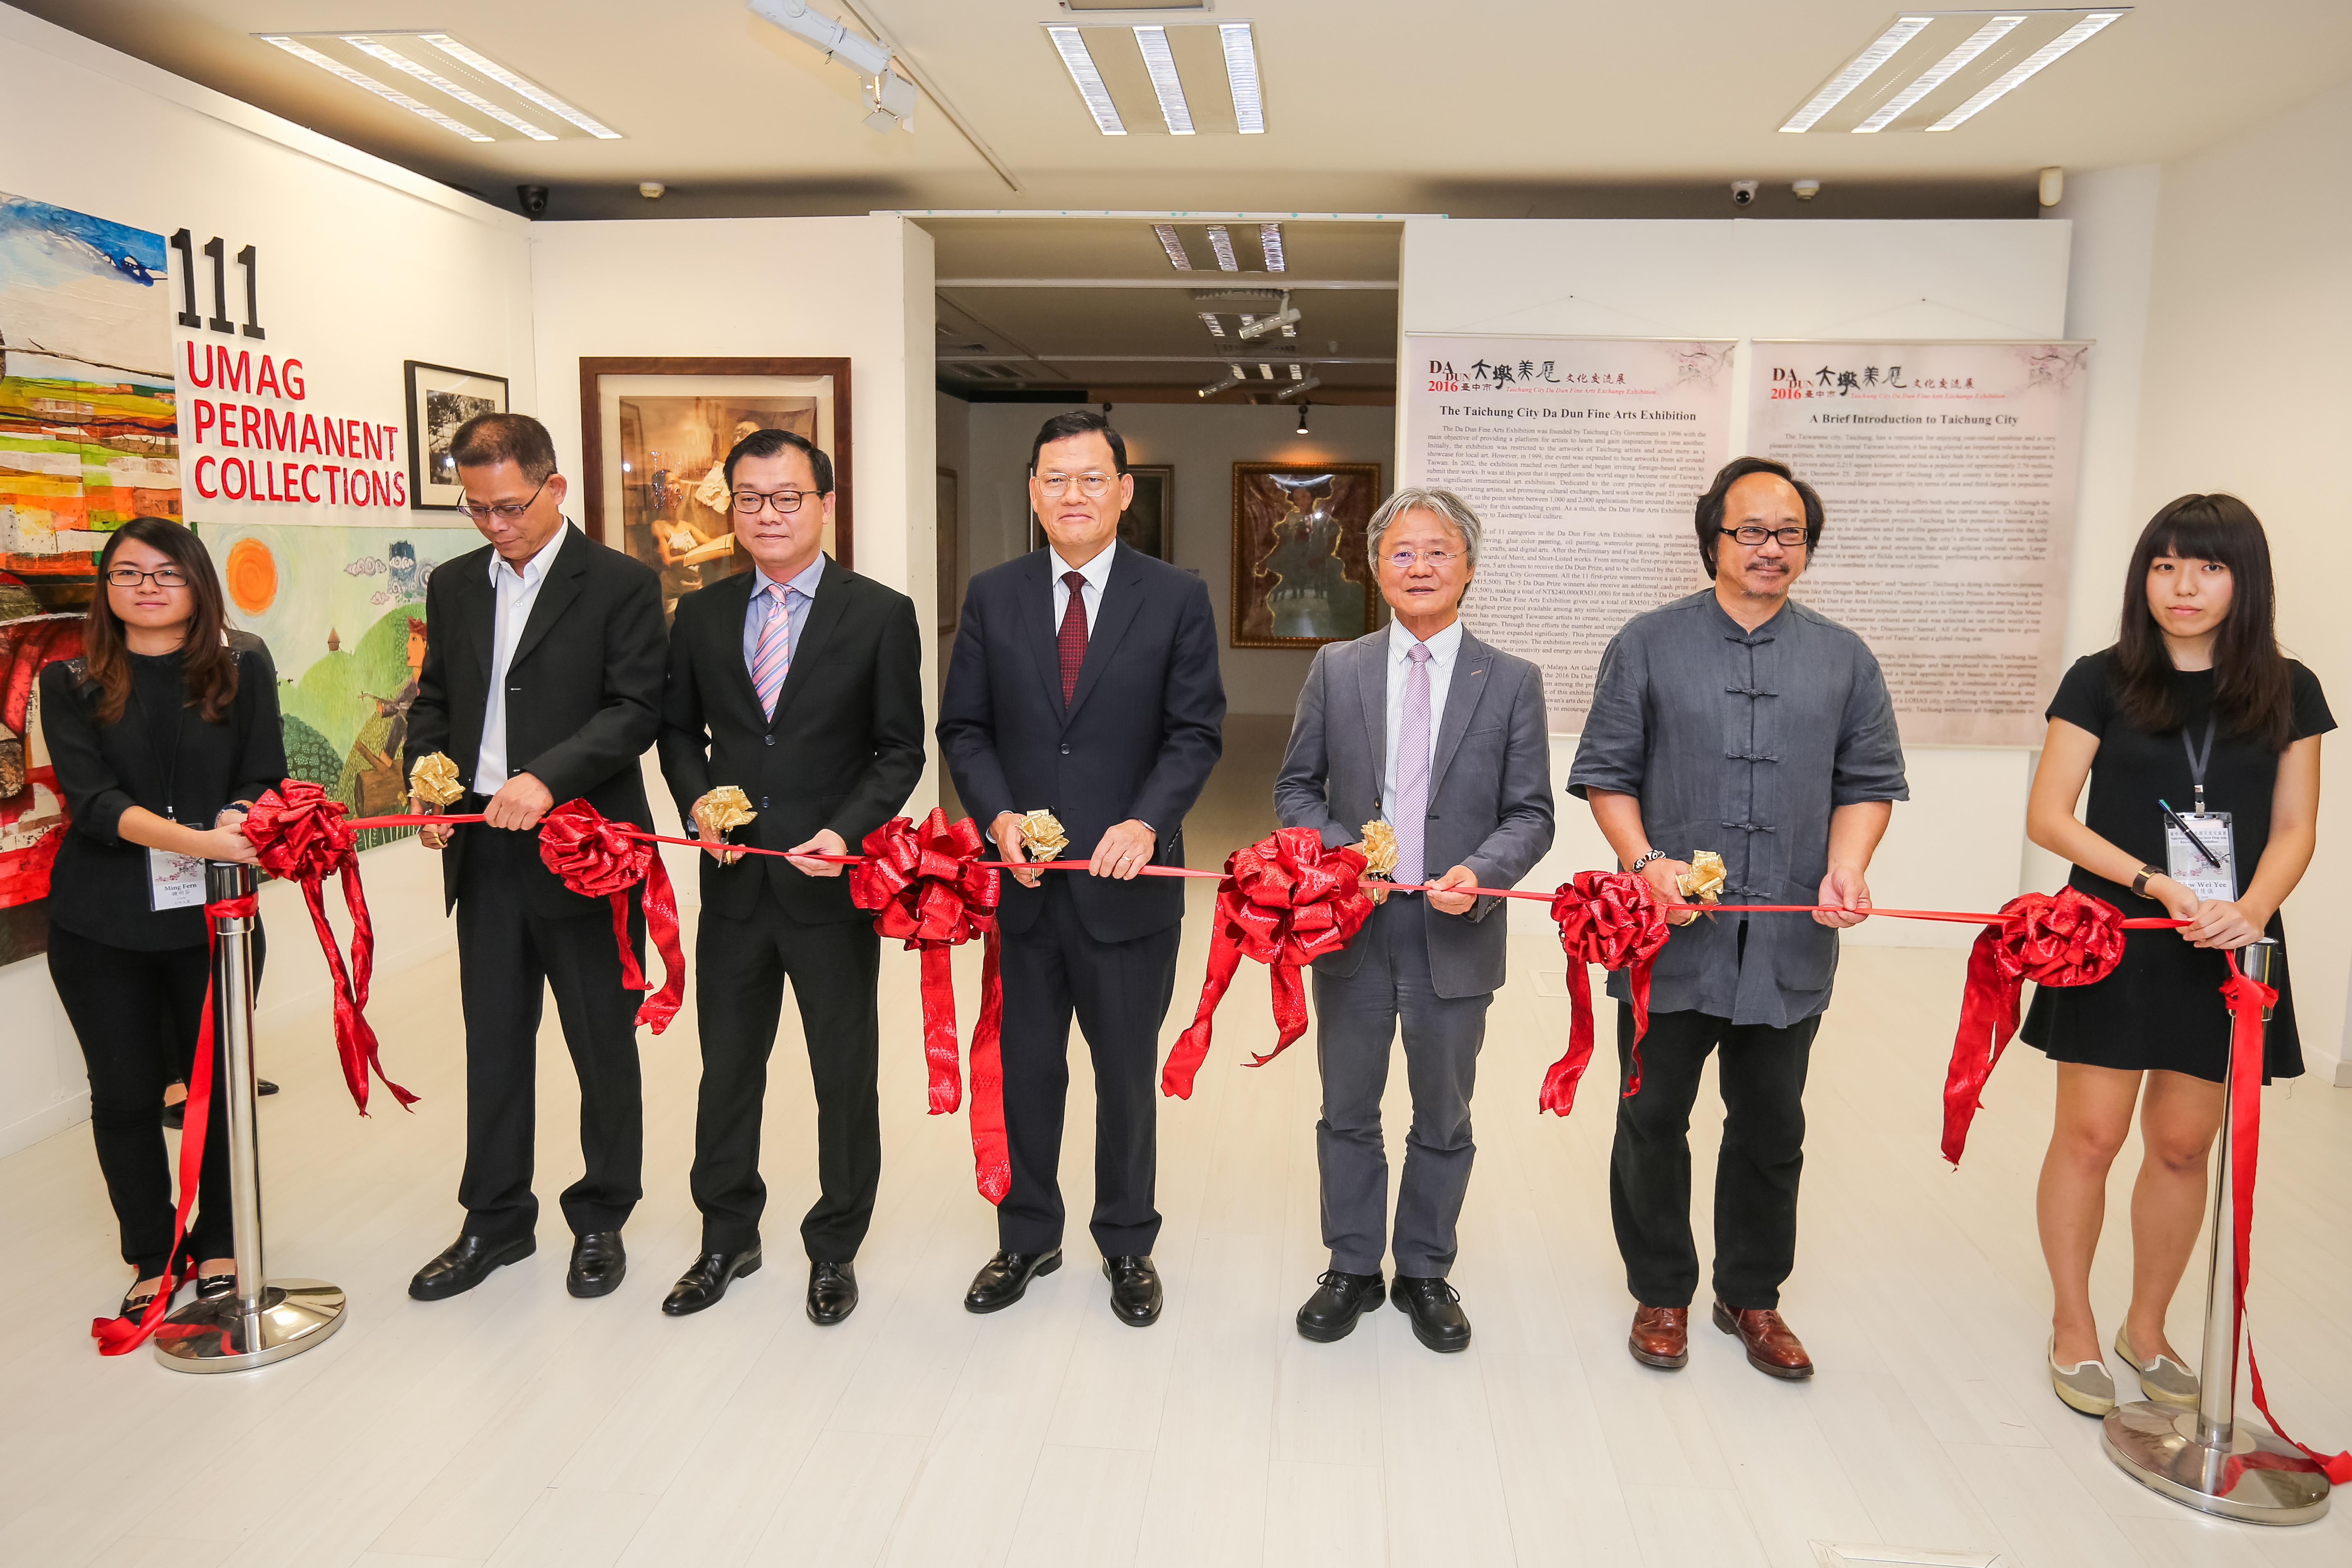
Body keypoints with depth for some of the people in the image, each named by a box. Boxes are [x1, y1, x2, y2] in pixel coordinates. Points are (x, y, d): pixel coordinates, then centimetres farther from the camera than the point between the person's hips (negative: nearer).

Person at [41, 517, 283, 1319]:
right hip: (103, 923, 0)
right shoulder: (70, 684, 2)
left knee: (220, 1080, 7)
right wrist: (195, 839, -27)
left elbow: (264, 778, 1)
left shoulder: (242, 666, 3)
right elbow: (92, 799, -11)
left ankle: (219, 1245, 27)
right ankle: (153, 1257, 27)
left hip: (216, 912, 0)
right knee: (126, 1093, 9)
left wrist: (238, 825, -22)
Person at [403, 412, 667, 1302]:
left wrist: (547, 778, -25)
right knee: (493, 1042, 14)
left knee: (603, 1044, 8)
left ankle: (601, 1220, 25)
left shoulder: (622, 585, -6)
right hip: (483, 854, 5)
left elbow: (637, 710, -14)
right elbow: (434, 698, 17)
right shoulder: (454, 586, 11)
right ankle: (495, 1220, 29)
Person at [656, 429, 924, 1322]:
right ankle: (727, 1238, 35)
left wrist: (845, 832, -18)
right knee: (727, 1065, 16)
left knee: (845, 1073, 9)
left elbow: (901, 751, -4)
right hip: (734, 880, 3)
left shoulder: (880, 614, -4)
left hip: (833, 880, -3)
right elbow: (678, 729, 15)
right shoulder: (701, 615, 7)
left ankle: (835, 1249, 27)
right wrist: (699, 799, -5)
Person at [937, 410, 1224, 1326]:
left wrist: (1147, 822, -21)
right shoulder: (992, 597, 5)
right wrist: (999, 816, -12)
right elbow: (963, 728, 5)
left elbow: (1196, 731, -5)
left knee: (1127, 1071, 12)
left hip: (1128, 878, -2)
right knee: (1027, 1069, 15)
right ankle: (1028, 1236, 34)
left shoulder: (1177, 598, -1)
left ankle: (1127, 1244, 31)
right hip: (1024, 875, 2)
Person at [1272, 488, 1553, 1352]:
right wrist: (1342, 851, -12)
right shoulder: (1336, 668, 3)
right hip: (1352, 925, 1)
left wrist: (1481, 870, -19)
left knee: (1443, 1120, 13)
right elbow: (1295, 787, 6)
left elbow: (1530, 813, -1)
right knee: (1347, 1112, 13)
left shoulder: (1512, 682, 0)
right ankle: (1351, 1269, 31)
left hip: (1455, 932, -1)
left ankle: (1426, 1274, 31)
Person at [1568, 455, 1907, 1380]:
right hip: (1669, 938, -2)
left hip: (1790, 945, 2)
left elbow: (1869, 783, 9)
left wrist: (1846, 868, -9)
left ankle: (1752, 1297, 32)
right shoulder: (1648, 646, 2)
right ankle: (1661, 1294, 27)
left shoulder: (1843, 660, 9)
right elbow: (1606, 774, 1)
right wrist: (1644, 861, -14)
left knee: (1771, 1130, 13)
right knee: (1654, 1122, 9)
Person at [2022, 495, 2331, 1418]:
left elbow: (2294, 829, 5)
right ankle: (2073, 1327, 20)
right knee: (2090, 1137, 2)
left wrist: (2252, 908, -14)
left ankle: (2147, 1329, 29)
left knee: (2182, 1147, 10)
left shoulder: (2286, 692, 4)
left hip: (2227, 950, 2)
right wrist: (2156, 884, -15)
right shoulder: (2102, 682, -3)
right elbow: (2047, 817, -5)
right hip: (2113, 938, -2)